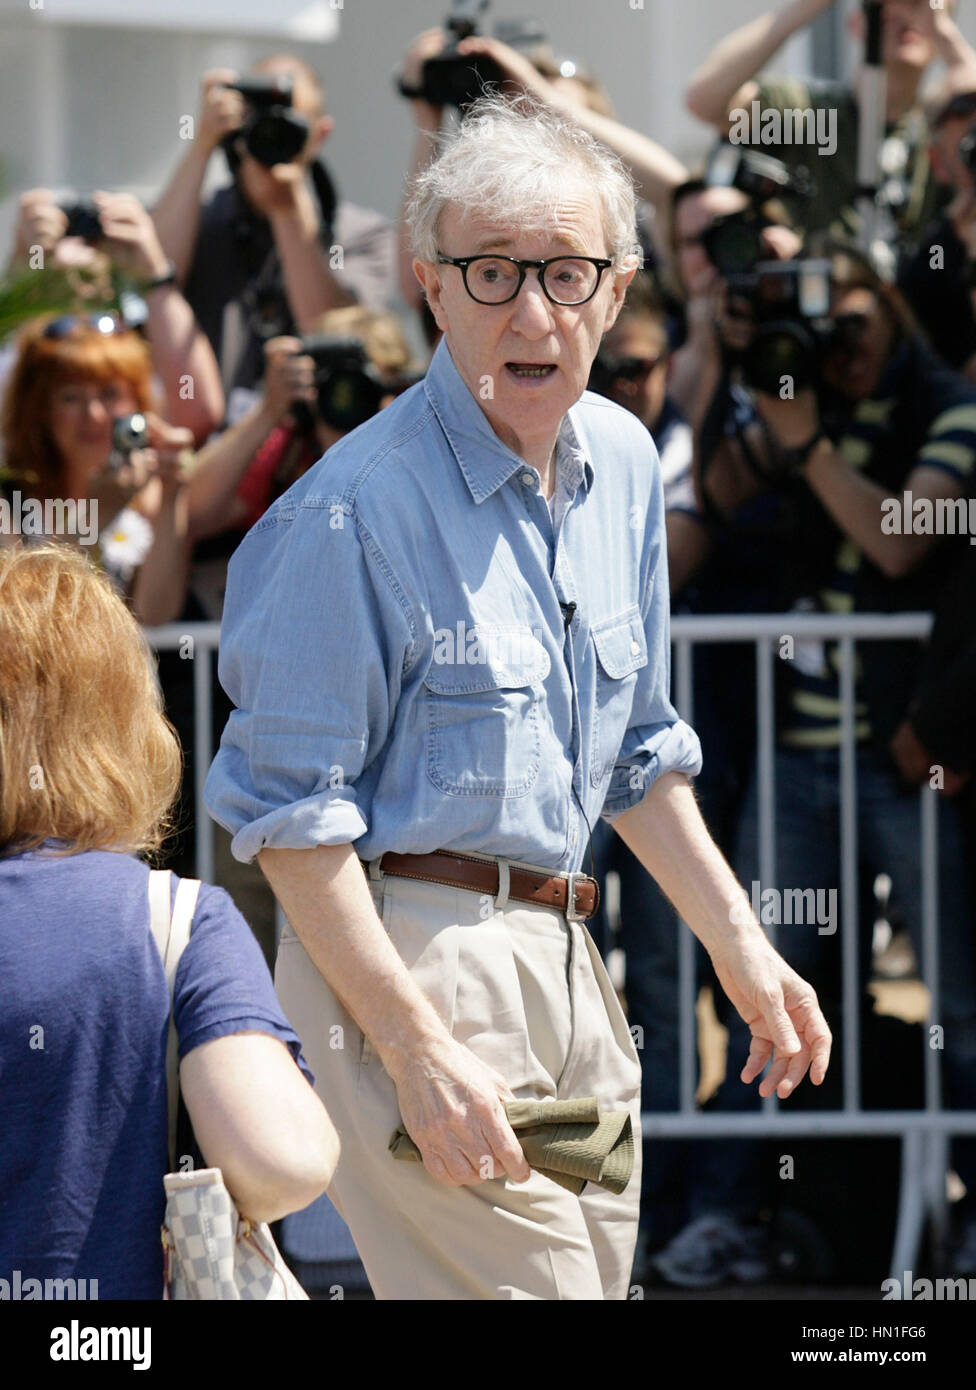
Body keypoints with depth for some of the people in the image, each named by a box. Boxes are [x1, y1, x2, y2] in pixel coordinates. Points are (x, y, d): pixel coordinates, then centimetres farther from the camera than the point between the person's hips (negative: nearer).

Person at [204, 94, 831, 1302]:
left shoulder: (622, 463, 9)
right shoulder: (359, 509, -16)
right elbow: (294, 815, -16)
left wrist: (736, 943, 19)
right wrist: (420, 1050, -20)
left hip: (564, 962, 8)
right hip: (406, 960, -8)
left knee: (596, 1274, 12)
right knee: (519, 1289, -11)